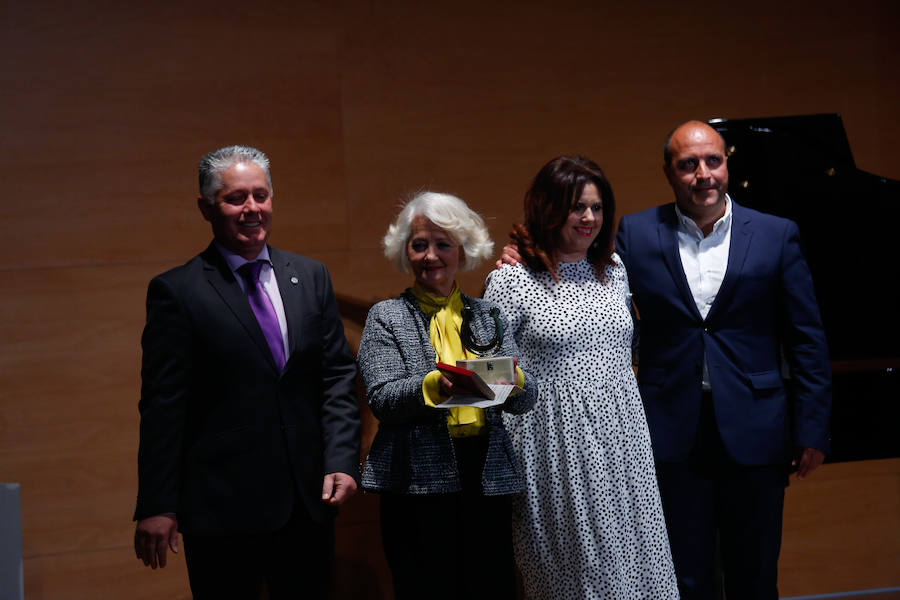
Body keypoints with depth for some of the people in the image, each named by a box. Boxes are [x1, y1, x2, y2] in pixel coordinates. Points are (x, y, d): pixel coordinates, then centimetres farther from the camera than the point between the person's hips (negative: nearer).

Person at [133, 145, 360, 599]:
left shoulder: (311, 278, 10)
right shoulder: (177, 291, -4)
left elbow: (337, 375, 9)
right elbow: (163, 405, -6)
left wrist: (341, 460, -4)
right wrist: (156, 506, -9)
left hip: (309, 500, 4)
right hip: (223, 506, -4)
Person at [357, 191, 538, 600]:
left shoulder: (488, 316, 15)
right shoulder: (387, 317, 6)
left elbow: (526, 398, 7)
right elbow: (381, 400, -7)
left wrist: (510, 381, -16)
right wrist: (434, 386, -24)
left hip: (487, 478, 3)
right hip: (419, 483, -3)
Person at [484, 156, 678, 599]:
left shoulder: (614, 269, 10)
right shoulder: (512, 281, -6)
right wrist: (503, 466, -8)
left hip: (622, 445, 5)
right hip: (557, 449, -5)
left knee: (633, 564, 5)